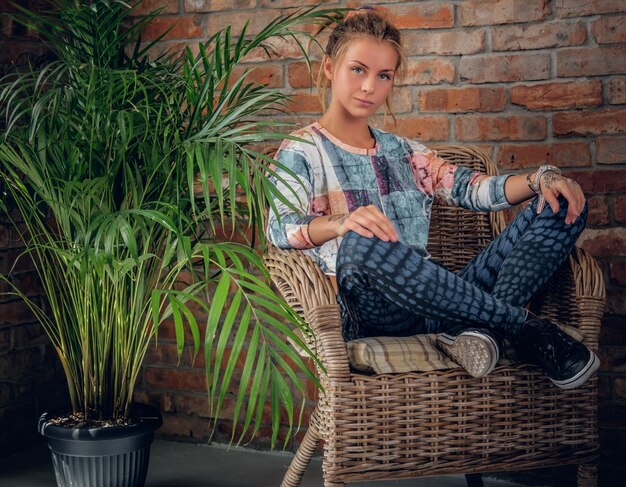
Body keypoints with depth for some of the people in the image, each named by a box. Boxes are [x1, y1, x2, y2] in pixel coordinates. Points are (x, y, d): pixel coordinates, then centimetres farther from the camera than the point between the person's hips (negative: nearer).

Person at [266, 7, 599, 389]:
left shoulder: (403, 152, 25)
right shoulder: (302, 151, 8)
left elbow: (473, 189, 12)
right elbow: (280, 226, -11)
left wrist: (539, 179, -7)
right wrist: (340, 223, -32)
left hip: (437, 299, 6)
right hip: (373, 313, -5)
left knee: (564, 204, -3)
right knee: (362, 244, -42)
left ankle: (482, 326, -30)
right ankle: (525, 327, -26)